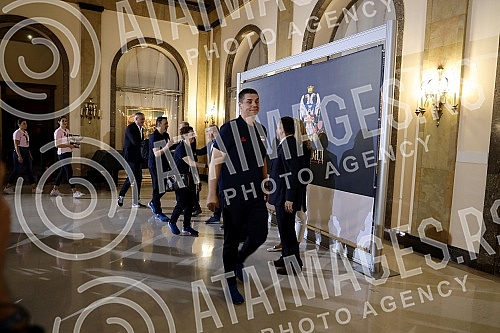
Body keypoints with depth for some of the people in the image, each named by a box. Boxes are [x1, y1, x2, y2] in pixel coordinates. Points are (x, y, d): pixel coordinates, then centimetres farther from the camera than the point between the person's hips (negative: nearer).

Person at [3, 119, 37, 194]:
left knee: (30, 170, 5)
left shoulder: (25, 132, 14)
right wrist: (19, 156, -22)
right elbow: (16, 145, -15)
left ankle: (34, 187, 6)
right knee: (16, 170, -4)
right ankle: (7, 187, 8)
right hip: (19, 152, -8)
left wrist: (30, 154, 16)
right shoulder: (17, 133, -10)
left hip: (26, 152, 8)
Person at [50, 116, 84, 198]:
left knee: (62, 171, 15)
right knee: (69, 172, -13)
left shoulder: (67, 130, 15)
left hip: (68, 153, 9)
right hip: (63, 154, -9)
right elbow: (57, 145, -16)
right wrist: (68, 145, -23)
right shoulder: (58, 131, -9)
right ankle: (75, 192, -15)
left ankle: (55, 190, 27)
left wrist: (73, 144, 5)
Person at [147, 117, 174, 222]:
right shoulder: (153, 137, -15)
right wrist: (166, 147, -38)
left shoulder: (166, 135, 9)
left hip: (164, 165, 8)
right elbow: (156, 154, -25)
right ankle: (158, 213, 5)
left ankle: (153, 203, 35)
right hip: (155, 165, -8)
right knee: (157, 188, -3)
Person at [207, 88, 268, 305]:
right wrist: (212, 195, -14)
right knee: (232, 240, 7)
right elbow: (215, 162, -11)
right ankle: (231, 284, 26)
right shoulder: (229, 129, -10)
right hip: (233, 195, -5)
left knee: (259, 236, 6)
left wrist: (265, 188, 18)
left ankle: (238, 261, 38)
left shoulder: (261, 130, 10)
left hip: (256, 195, 6)